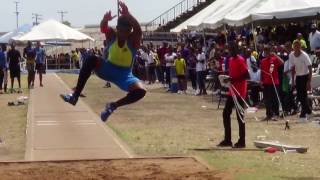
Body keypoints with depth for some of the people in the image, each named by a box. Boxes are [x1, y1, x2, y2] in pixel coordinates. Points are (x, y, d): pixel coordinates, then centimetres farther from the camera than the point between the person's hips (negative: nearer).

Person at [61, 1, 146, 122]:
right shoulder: (111, 35, -9)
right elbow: (103, 28, -31)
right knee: (91, 60, -29)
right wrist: (106, 19, -57)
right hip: (107, 69, 1)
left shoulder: (133, 40, -16)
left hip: (124, 74, -1)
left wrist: (127, 15, -59)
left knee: (141, 91, -31)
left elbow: (138, 29, -39)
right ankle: (75, 96, -28)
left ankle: (113, 106, -7)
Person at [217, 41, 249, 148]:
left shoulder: (240, 60, -13)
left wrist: (234, 79, -23)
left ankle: (242, 141, 1)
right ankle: (227, 140, 15)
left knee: (240, 116, -4)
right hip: (232, 92, 9)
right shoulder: (231, 60, 14)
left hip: (239, 92, -9)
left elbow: (246, 75, -18)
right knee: (226, 113, 8)